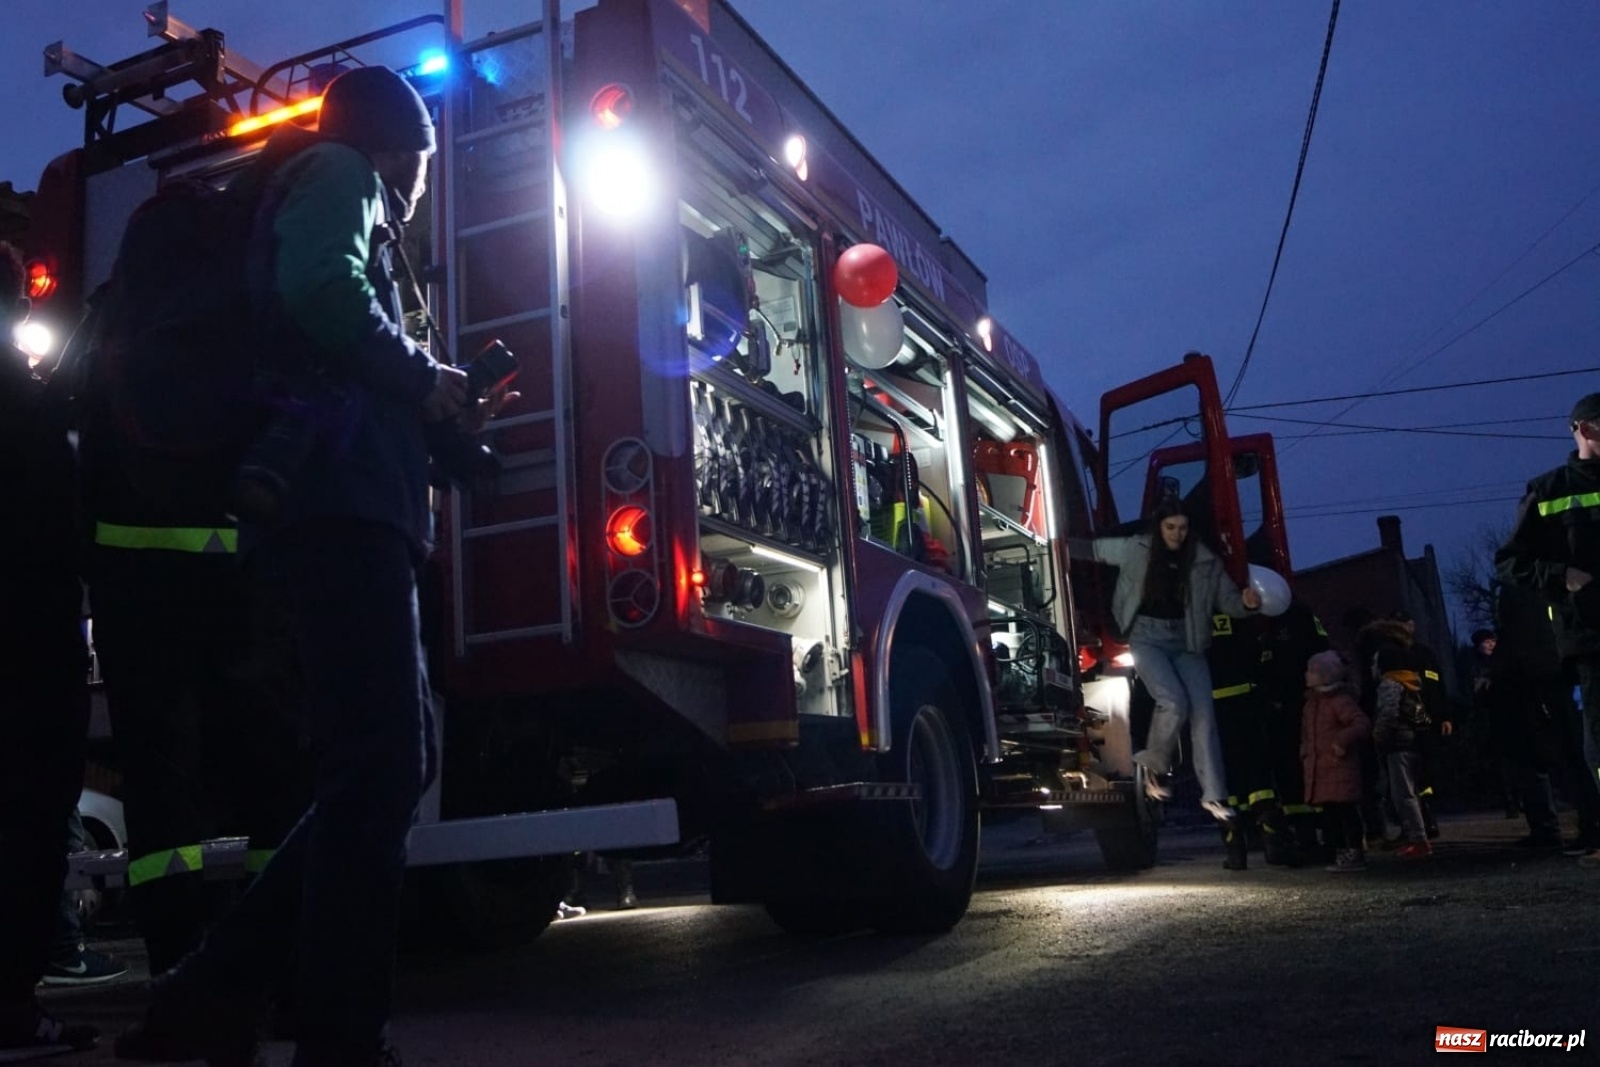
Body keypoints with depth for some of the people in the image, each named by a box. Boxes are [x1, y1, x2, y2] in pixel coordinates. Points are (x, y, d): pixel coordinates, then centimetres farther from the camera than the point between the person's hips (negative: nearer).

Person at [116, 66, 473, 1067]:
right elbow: (319, 288, -18)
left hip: (343, 503, 10)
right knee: (381, 766, -12)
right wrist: (422, 376, -7)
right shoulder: (339, 171, 4)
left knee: (394, 760, 9)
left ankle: (220, 985, 10)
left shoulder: (335, 194, 33)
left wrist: (432, 402, 20)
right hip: (339, 497, -10)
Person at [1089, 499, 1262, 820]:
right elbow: (1096, 548, 13)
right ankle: (1155, 767, 6)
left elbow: (1227, 600, 4)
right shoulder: (1135, 550, -2)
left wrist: (1247, 603, -17)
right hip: (1147, 638, -2)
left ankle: (1213, 794, 0)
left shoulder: (1204, 561, 0)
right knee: (1174, 703, -21)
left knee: (1203, 712, -6)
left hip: (1186, 641, 3)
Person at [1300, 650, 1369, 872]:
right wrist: (1305, 755, 19)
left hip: (1340, 768, -9)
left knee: (1346, 810, -5)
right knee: (1329, 812, 10)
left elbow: (1362, 723, -21)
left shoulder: (1340, 701, -13)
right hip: (1320, 770, 9)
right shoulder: (1312, 702, 15)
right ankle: (1341, 854, 17)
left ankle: (1355, 854, 2)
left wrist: (1342, 740, -28)